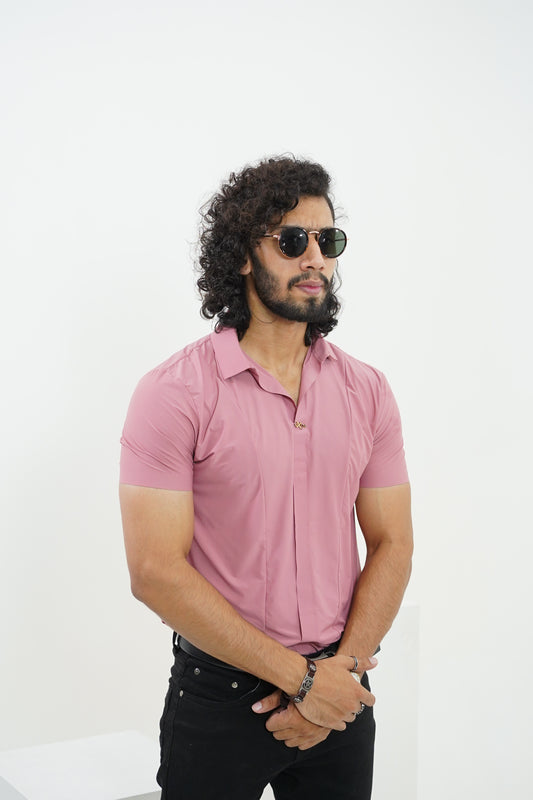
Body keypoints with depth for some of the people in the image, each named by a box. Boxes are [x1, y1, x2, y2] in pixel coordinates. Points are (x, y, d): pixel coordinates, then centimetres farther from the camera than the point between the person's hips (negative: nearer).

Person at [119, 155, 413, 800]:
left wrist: (341, 667, -10)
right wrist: (301, 676, -16)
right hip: (219, 695, -3)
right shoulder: (174, 393, -12)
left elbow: (391, 544, 3)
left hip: (339, 692, 4)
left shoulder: (366, 391, 2)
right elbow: (156, 572, -17)